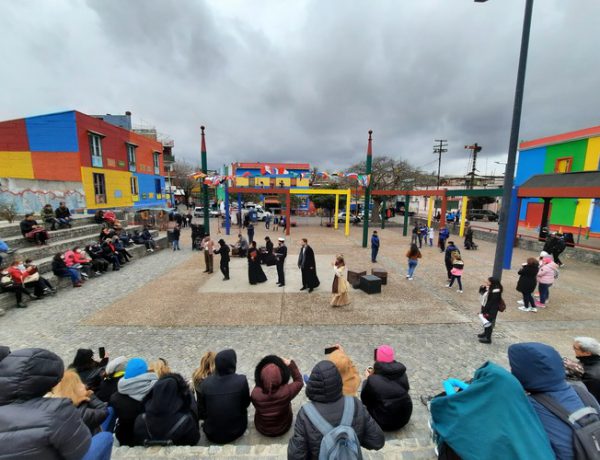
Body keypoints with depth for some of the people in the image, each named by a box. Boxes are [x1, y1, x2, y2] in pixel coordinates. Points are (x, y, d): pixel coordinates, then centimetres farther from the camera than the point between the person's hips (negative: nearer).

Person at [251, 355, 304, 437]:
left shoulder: (255, 393, -33)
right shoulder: (286, 391, -36)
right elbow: (299, 381, -14)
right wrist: (290, 364, -15)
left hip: (262, 429, 1)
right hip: (283, 428, 0)